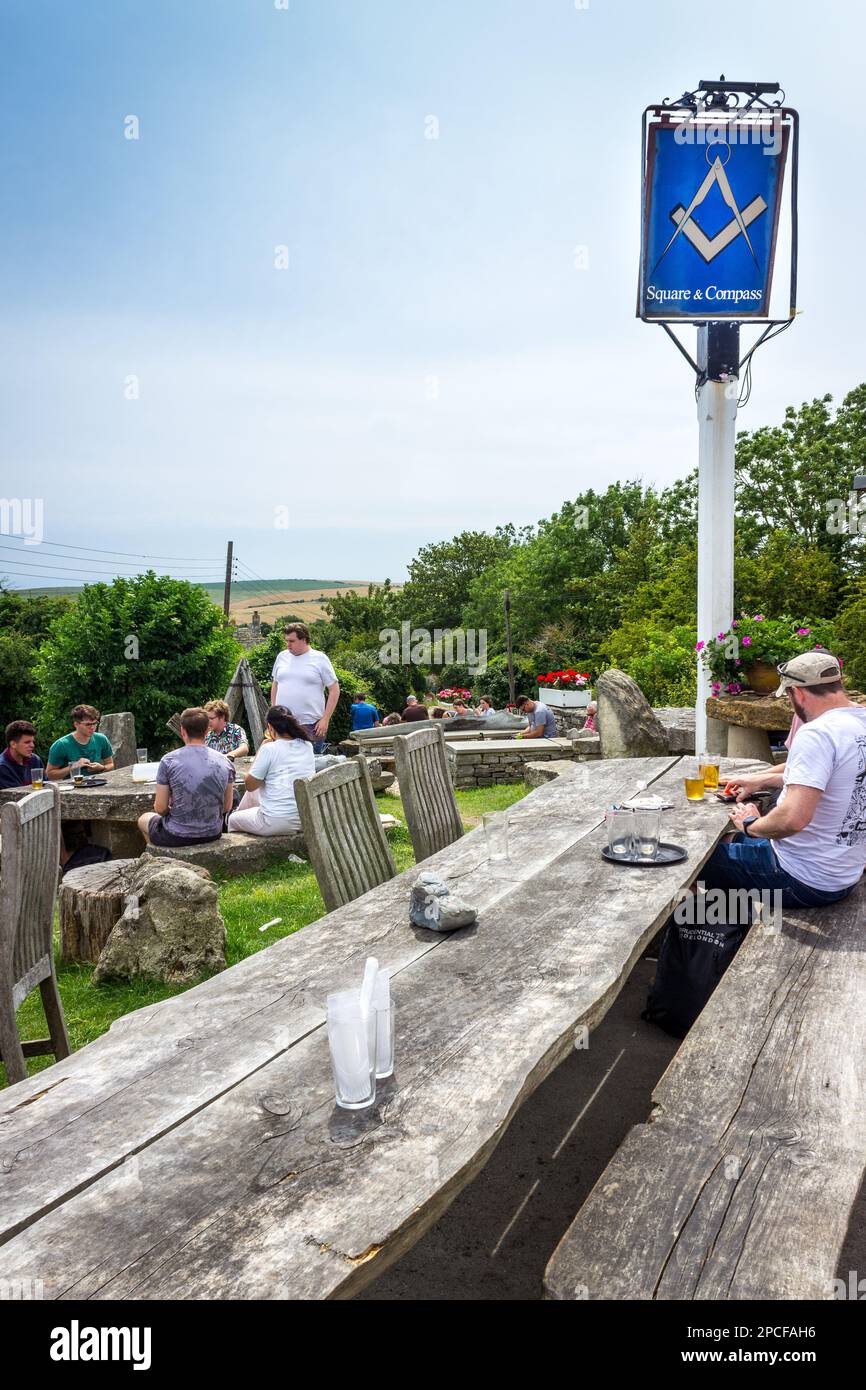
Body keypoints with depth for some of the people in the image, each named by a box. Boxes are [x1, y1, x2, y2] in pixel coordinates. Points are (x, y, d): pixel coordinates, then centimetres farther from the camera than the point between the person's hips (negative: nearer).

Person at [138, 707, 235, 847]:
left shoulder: (169, 761, -13)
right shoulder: (226, 762, -4)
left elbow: (160, 808, -9)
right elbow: (227, 807, 3)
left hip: (177, 836, -3)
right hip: (213, 834, 4)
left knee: (143, 819, 29)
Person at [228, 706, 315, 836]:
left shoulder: (269, 749, -16)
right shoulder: (307, 746, 3)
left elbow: (249, 785, -6)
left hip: (275, 823, -7)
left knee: (232, 819, 23)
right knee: (253, 792, 28)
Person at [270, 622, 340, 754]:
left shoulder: (320, 658, -1)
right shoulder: (282, 657, 12)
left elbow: (334, 690, -2)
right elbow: (275, 685, 22)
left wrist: (325, 719, -8)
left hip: (310, 726, -4)